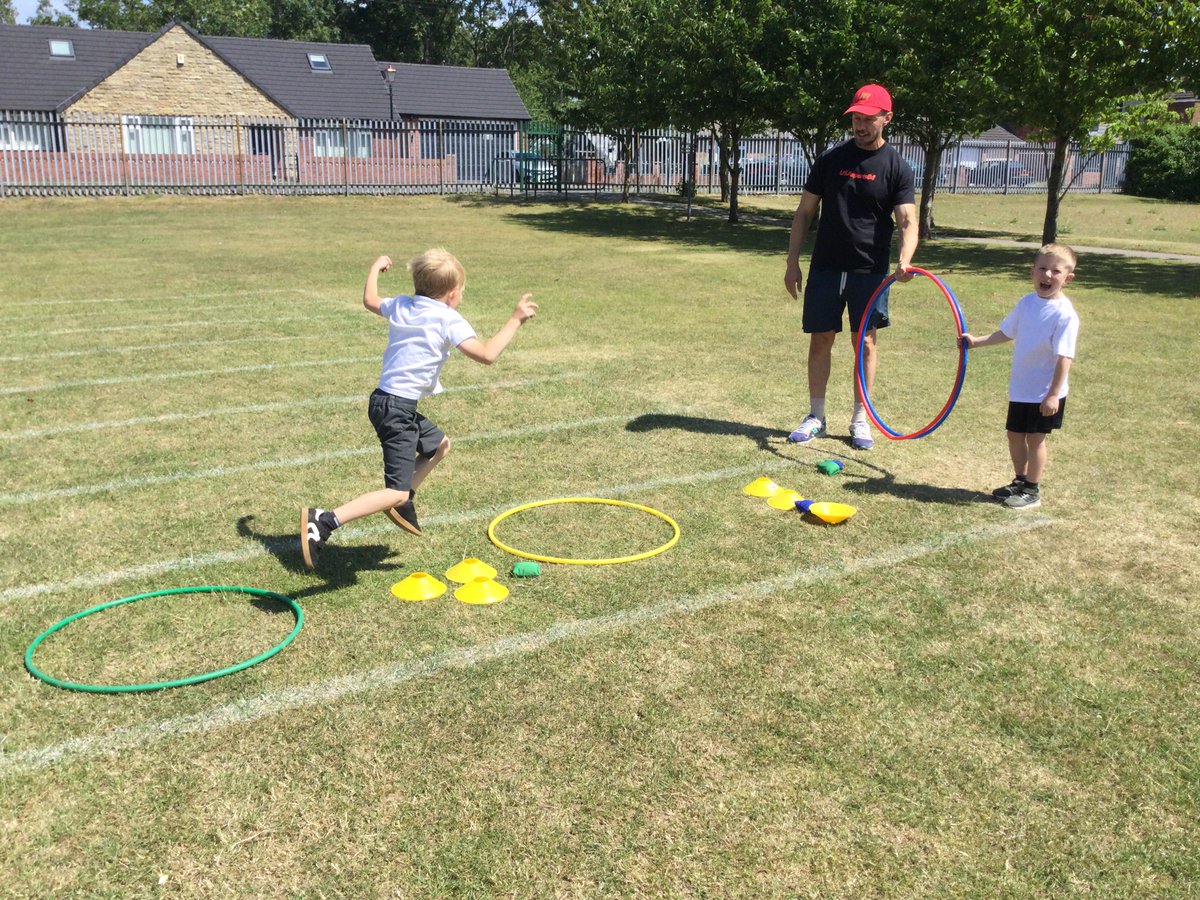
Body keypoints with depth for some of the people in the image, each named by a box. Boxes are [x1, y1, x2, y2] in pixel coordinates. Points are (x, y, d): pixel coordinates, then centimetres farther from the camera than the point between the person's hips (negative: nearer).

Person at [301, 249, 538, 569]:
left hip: (385, 400, 9)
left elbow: (370, 300, 31)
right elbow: (486, 354, -21)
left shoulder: (401, 305, 10)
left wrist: (376, 268, 47)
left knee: (439, 444, 30)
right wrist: (516, 319, -13)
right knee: (397, 492, -10)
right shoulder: (448, 319, -11)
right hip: (397, 408, -9)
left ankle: (402, 502, 29)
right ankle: (325, 521, -22)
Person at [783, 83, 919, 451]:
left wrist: (904, 260, -31)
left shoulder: (897, 168, -2)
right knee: (820, 340, 5)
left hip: (870, 269, -1)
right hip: (825, 267, 2)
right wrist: (793, 262, 0)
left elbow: (908, 222, -11)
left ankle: (860, 420, 16)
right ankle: (816, 416, 17)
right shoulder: (831, 158, 3)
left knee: (865, 342, 4)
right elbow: (804, 212, 7)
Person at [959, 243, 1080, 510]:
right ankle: (1020, 481, 34)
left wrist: (1053, 393, -23)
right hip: (1020, 388, 7)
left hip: (1045, 393, -7)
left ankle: (1032, 491, 17)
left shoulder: (1065, 314, -19)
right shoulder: (1027, 302, 2)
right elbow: (1006, 332, 16)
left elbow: (1064, 357, -21)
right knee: (1015, 435, 16)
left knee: (1035, 438, 3)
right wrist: (976, 341, 12)